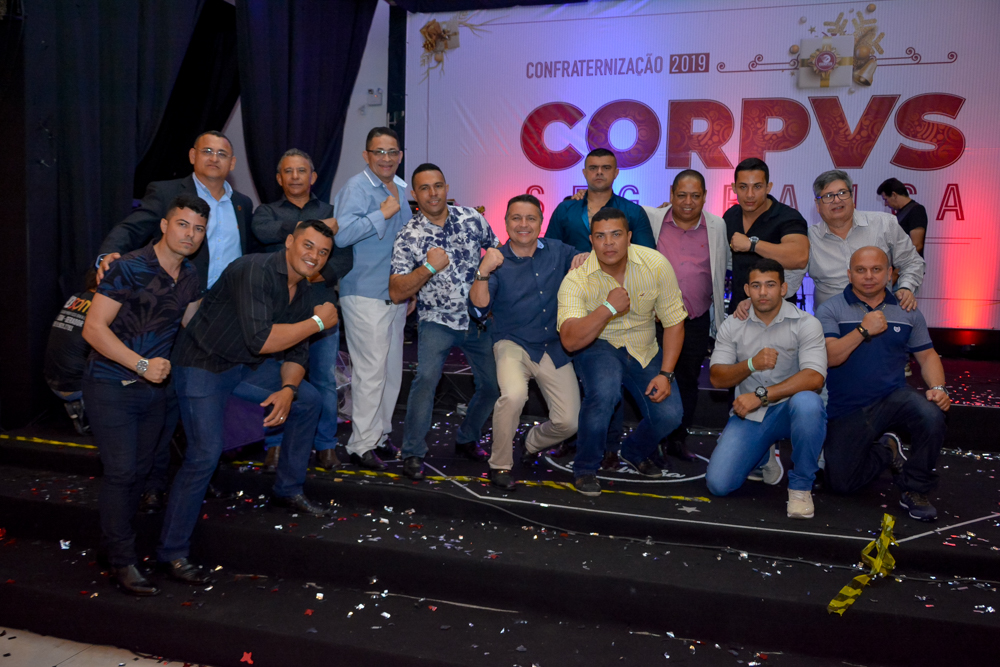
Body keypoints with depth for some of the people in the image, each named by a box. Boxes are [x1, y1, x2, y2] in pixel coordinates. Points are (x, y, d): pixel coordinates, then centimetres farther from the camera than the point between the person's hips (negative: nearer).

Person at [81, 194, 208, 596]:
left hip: (154, 386, 6)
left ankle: (114, 542, 30)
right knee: (121, 470, -7)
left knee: (139, 470, 12)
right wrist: (142, 365, -21)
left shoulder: (189, 277, 5)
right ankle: (122, 562, 4)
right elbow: (94, 328, -18)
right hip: (111, 385, -6)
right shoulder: (130, 269, -16)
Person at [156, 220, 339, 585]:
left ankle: (288, 489, 24)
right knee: (205, 453, -17)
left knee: (308, 400, 10)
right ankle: (172, 551, -1)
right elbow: (260, 340, -35)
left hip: (247, 365, 9)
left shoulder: (305, 293, 2)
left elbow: (295, 353, 6)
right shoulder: (256, 271, -26)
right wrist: (317, 322, -25)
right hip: (202, 364, -9)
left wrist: (287, 390, -14)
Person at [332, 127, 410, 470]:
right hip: (365, 295, -8)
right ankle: (362, 444, 2)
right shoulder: (356, 188, -10)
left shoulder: (403, 189, 15)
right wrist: (383, 214, -20)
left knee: (392, 369, 13)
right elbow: (341, 234, -25)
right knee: (371, 371, -8)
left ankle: (381, 433, 26)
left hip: (397, 294, 8)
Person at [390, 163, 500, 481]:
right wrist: (429, 268, -25)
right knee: (427, 377, -25)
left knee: (493, 385, 6)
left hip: (479, 319, 4)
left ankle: (466, 440, 30)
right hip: (438, 322, -4)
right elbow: (396, 293, -14)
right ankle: (413, 453, -9)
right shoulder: (408, 237, -10)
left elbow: (499, 250, 14)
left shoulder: (472, 218, -2)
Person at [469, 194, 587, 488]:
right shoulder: (497, 260, -5)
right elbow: (479, 305, -17)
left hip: (555, 348, 4)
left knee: (569, 422, -1)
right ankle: (499, 465, -11)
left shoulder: (557, 251, 4)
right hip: (513, 345, -3)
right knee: (514, 395, -34)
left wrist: (585, 258, -10)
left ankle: (533, 442, 35)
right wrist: (483, 272, -35)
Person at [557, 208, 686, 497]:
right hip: (597, 347, -3)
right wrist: (609, 308, -40)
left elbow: (674, 321, -5)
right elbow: (570, 340, -32)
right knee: (604, 392, -35)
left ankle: (634, 452, 20)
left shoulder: (656, 264, -13)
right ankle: (585, 469, -9)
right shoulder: (577, 280, -21)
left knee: (670, 414, -16)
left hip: (644, 350, 3)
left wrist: (666, 373, -12)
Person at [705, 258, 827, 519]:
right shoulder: (732, 326, 4)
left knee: (807, 402, -40)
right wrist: (752, 364, -21)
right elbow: (717, 378, -2)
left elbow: (814, 378, -20)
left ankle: (801, 486, -16)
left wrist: (761, 395, -24)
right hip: (748, 415, 3)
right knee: (718, 484, -14)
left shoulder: (806, 324, -7)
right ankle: (764, 454, 22)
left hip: (788, 409, -2)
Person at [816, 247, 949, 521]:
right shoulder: (830, 310, -4)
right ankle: (885, 450, 28)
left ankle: (914, 490, -10)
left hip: (894, 396, 1)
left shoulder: (907, 312, 7)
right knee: (841, 484, -4)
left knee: (931, 414, -34)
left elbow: (927, 356, 10)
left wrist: (938, 388, -7)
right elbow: (829, 357, -15)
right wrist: (863, 331, -23)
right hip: (847, 410, -1)